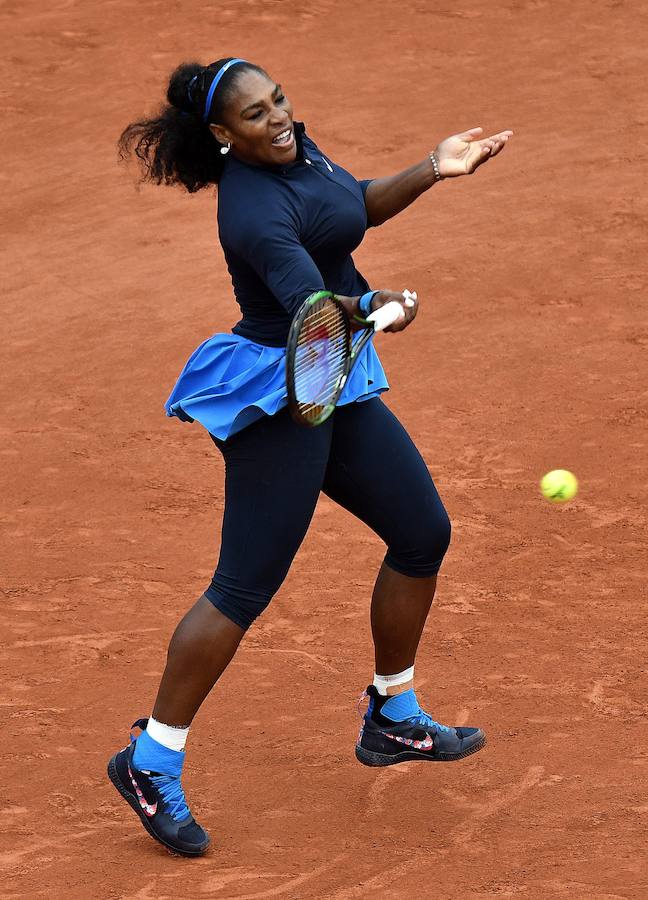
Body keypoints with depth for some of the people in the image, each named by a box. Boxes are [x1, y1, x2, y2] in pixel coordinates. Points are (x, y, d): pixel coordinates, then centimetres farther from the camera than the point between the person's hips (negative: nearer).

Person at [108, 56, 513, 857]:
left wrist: (431, 170, 10)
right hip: (276, 397, -10)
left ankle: (392, 719, 31)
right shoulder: (255, 210, -25)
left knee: (423, 534, 14)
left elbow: (362, 206, 23)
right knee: (243, 590, -9)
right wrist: (371, 308, -55)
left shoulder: (297, 147, 4)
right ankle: (149, 765, 1)